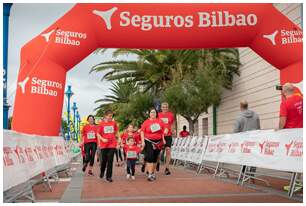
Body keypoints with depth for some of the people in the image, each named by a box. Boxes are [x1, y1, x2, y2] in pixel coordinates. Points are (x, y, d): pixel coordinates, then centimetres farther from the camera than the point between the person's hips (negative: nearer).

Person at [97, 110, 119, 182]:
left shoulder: (114, 123, 4)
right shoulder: (102, 123, 0)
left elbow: (116, 132, 15)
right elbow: (98, 134, 3)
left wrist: (116, 141, 9)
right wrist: (102, 139, -13)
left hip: (112, 144, 1)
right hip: (104, 145, -1)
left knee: (110, 161, -3)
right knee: (104, 160, 6)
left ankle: (109, 176, 3)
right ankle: (102, 172, 35)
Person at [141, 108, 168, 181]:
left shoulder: (160, 121, 7)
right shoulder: (146, 122, -1)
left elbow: (165, 128, 14)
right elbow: (142, 132, -2)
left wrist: (165, 131, -7)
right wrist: (143, 141, -9)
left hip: (158, 142, 3)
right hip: (149, 142, -3)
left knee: (155, 158, 10)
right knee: (150, 157, -13)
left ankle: (153, 173, 23)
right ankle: (149, 174, -13)